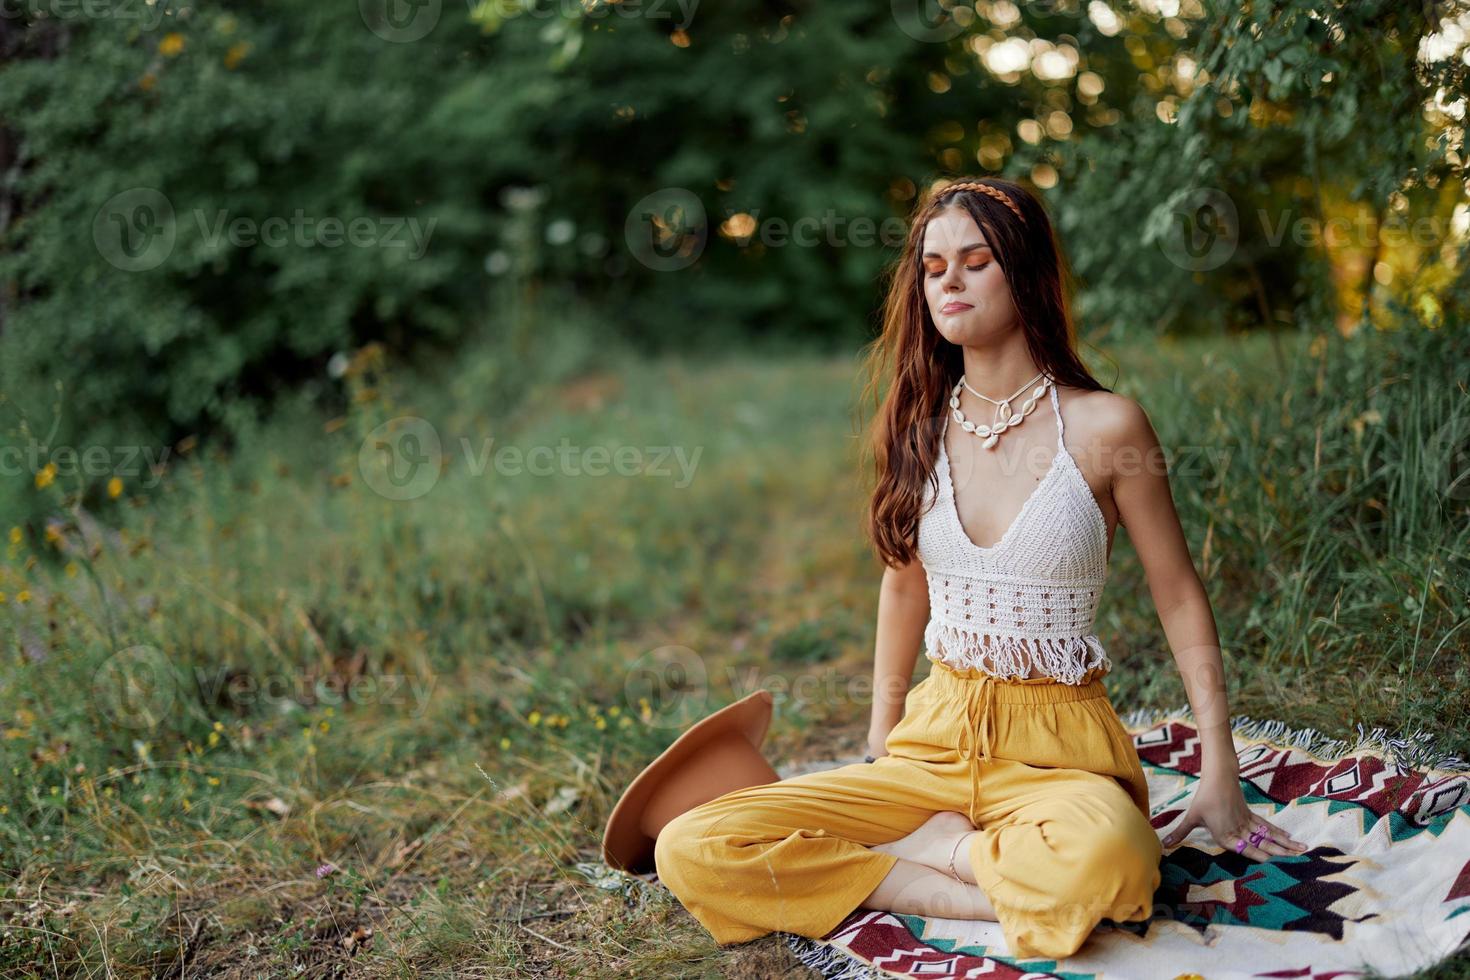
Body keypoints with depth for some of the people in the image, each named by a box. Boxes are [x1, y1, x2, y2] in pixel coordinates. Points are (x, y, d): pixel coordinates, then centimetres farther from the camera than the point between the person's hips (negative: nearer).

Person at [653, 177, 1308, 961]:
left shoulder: (1104, 426, -8)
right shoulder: (917, 422, 4)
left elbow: (1178, 595, 1)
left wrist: (1219, 771, -1)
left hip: (1059, 748, -3)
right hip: (936, 739, 4)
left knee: (1100, 861, -42)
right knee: (689, 850, -16)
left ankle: (932, 846, -9)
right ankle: (1004, 889, -13)